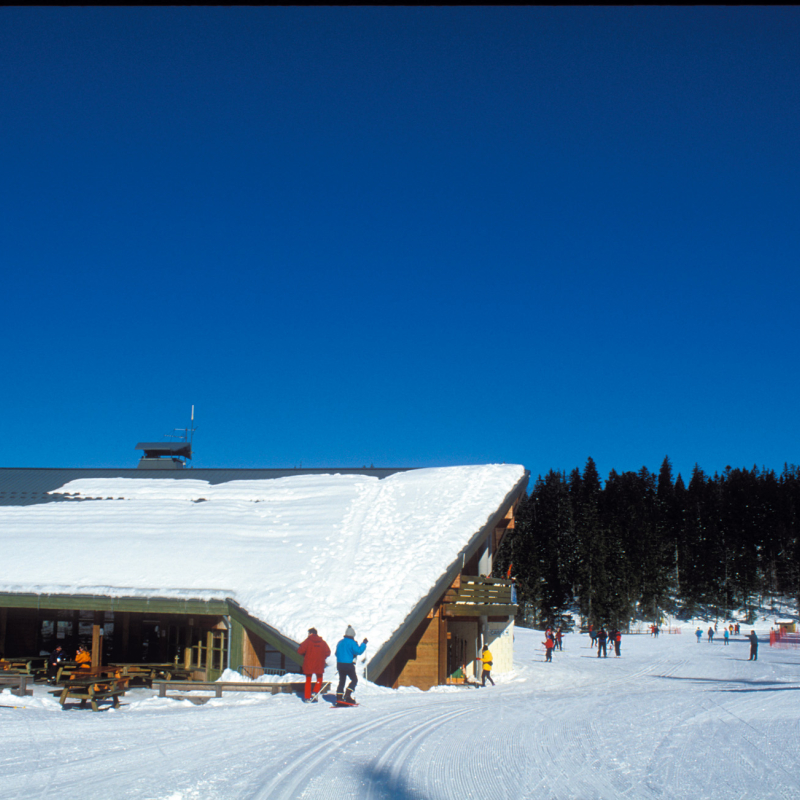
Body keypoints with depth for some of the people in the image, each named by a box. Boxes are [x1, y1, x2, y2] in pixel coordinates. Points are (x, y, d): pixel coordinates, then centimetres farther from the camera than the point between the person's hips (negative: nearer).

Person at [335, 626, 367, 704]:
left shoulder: (340, 643, 12)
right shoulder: (351, 643, -10)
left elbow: (337, 653, 19)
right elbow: (358, 651, -18)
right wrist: (364, 644, -7)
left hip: (340, 664, 7)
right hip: (349, 665, -7)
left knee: (342, 681, 12)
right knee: (354, 680, 7)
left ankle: (339, 697, 4)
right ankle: (347, 695, -6)